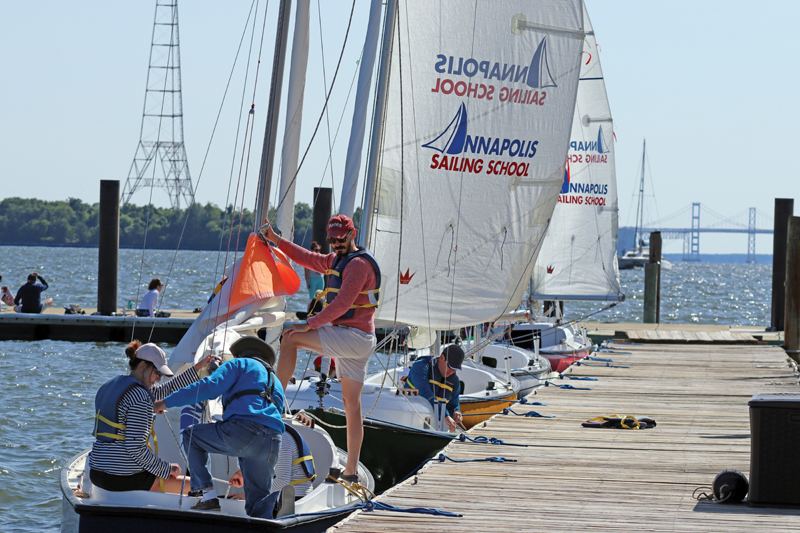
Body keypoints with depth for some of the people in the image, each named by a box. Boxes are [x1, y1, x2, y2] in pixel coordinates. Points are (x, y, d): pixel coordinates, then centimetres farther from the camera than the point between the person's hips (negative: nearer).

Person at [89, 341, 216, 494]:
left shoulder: (111, 386, 14)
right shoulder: (140, 397, -16)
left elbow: (165, 390, 23)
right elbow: (136, 448, -22)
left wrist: (198, 367, 24)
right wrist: (166, 468, -9)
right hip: (123, 478, -9)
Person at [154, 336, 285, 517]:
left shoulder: (240, 364, 18)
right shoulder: (276, 383, 37)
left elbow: (210, 386, 0)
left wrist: (166, 402, 3)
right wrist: (244, 471, 41)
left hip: (243, 430, -6)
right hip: (272, 443, 6)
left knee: (190, 435, 19)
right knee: (258, 504, 10)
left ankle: (207, 494, 5)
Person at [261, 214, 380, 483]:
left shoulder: (359, 264, -12)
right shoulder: (337, 260, 19)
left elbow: (343, 303, -21)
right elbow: (307, 259, 26)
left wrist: (310, 324, -24)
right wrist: (276, 240, 16)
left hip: (354, 337, -10)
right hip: (350, 341, 10)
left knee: (290, 337, -15)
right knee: (352, 405, 7)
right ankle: (351, 471, 7)